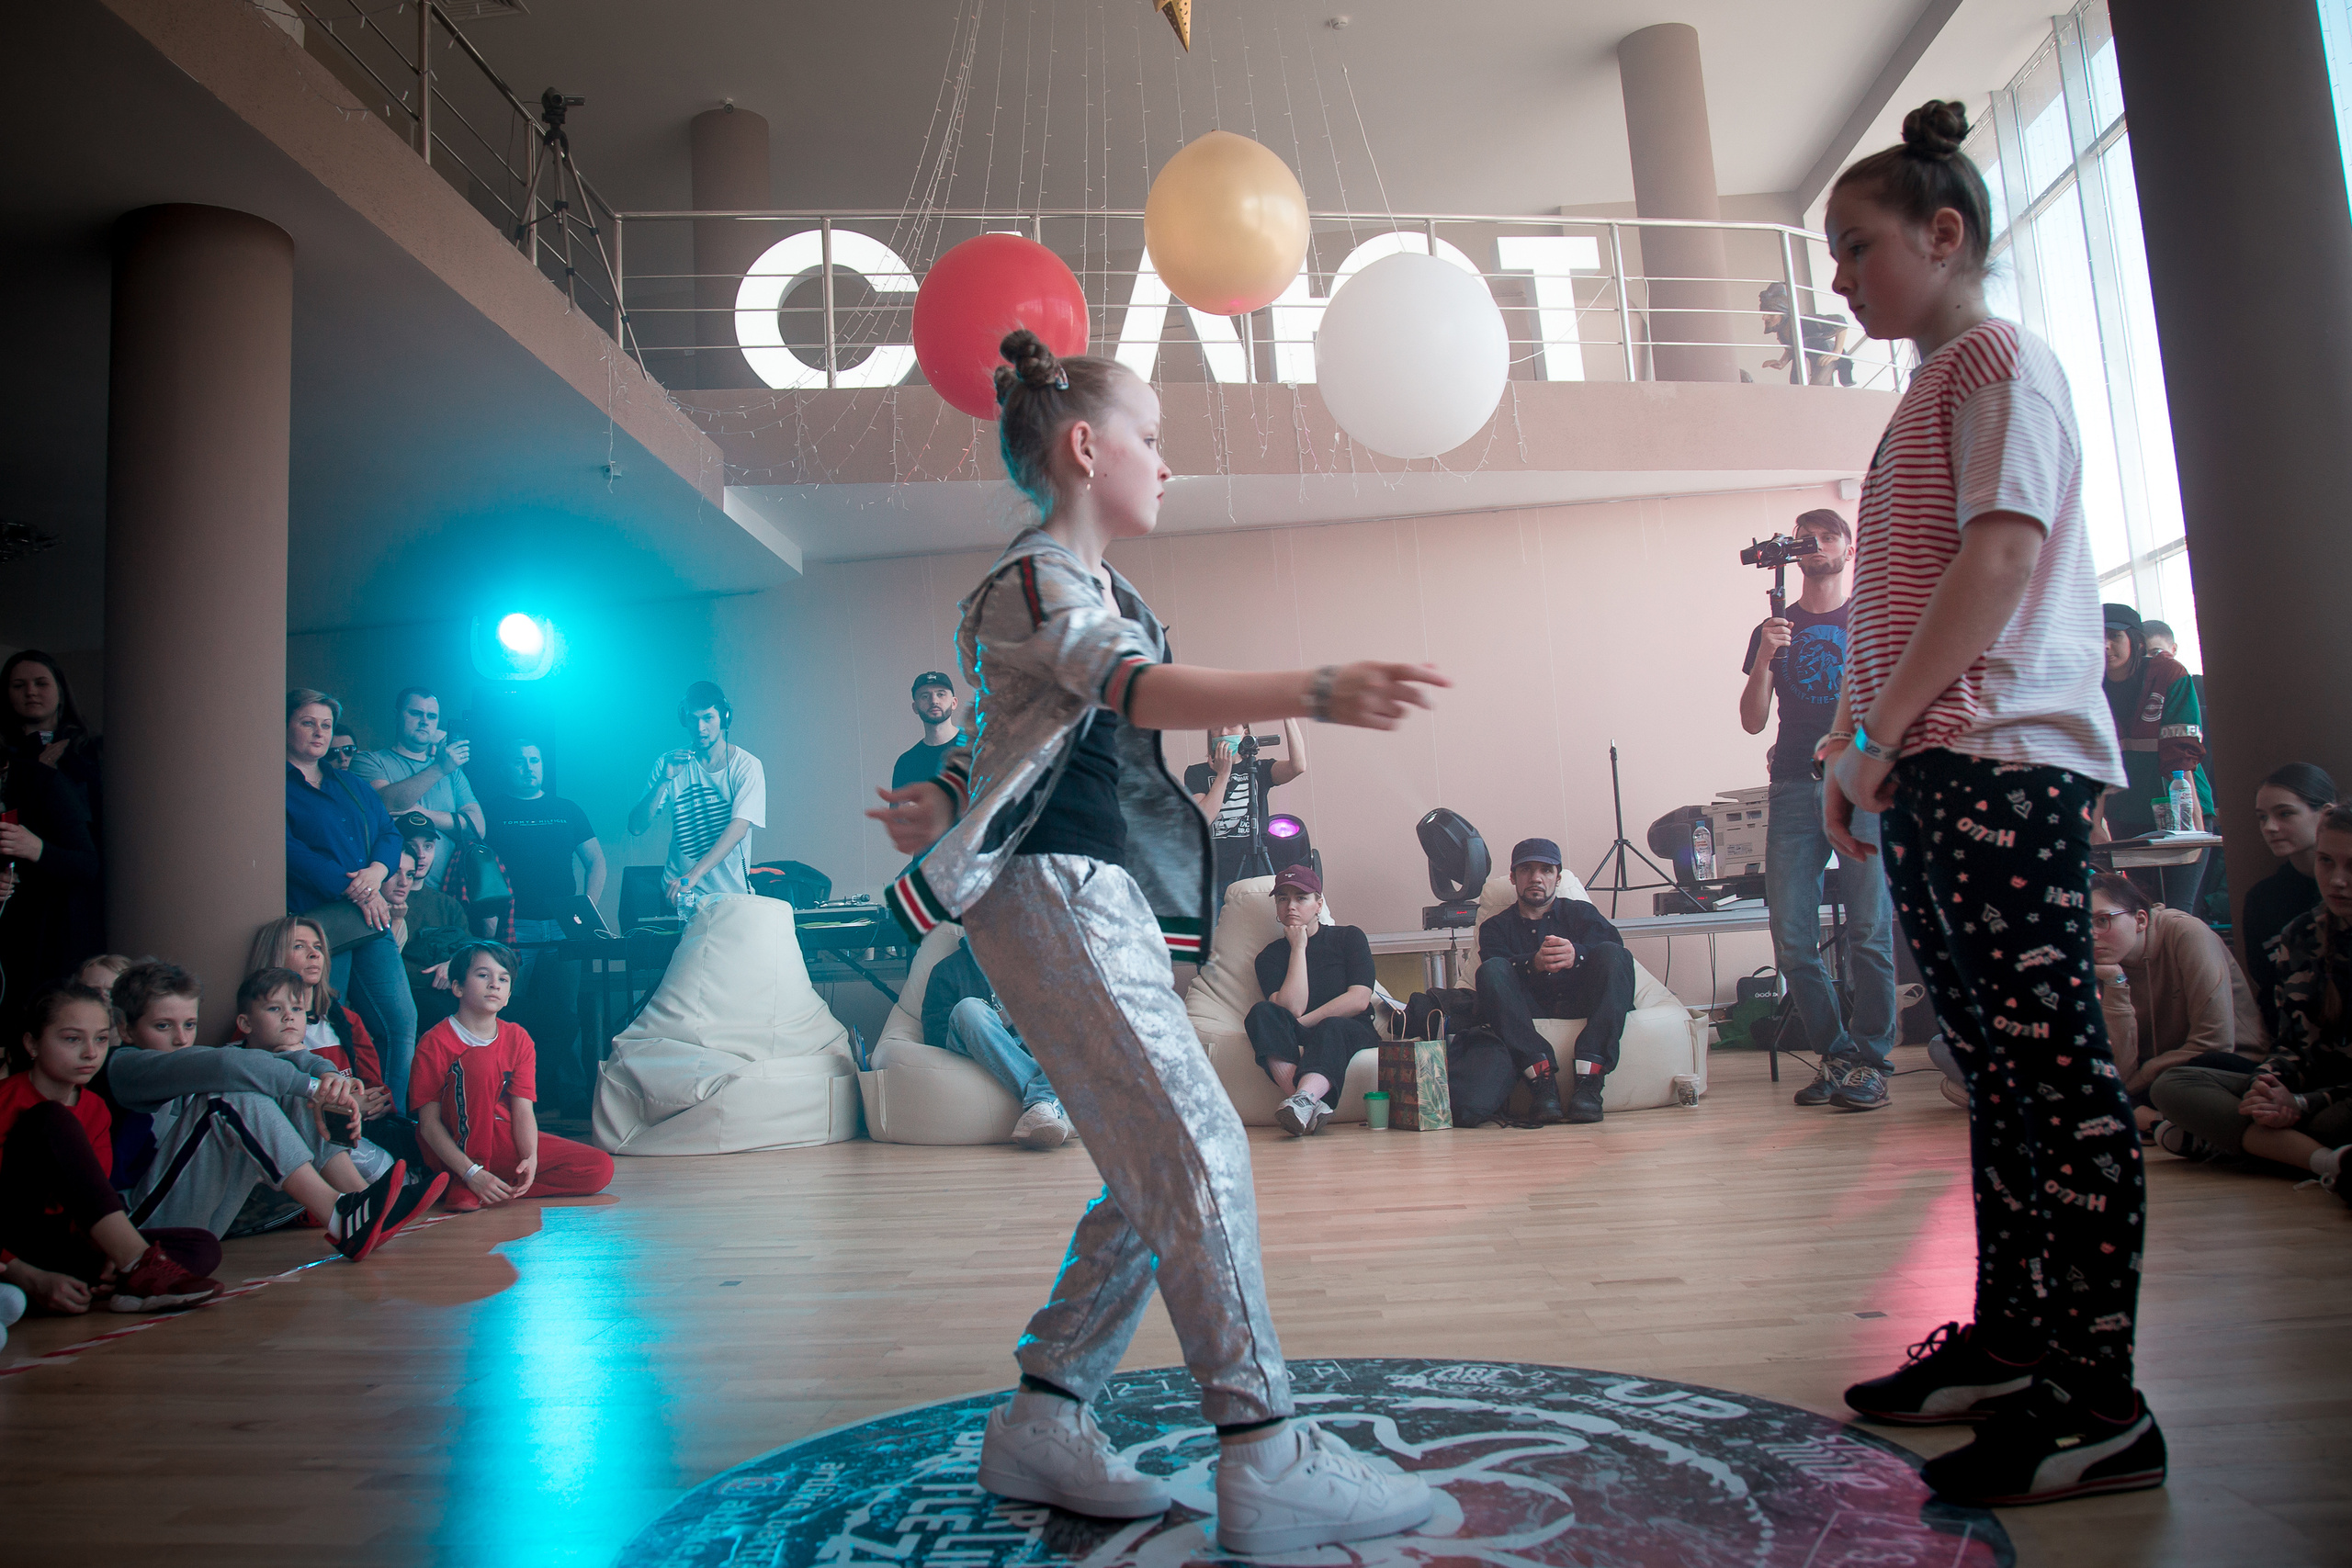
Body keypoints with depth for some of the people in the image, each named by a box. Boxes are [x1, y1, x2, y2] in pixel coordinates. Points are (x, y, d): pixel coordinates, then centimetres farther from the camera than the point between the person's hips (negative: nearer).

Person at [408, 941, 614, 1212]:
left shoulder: (518, 1039, 4)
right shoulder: (435, 1042, -9)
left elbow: (523, 1111, -3)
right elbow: (429, 1122, -14)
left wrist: (530, 1159, -23)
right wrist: (471, 1173, -26)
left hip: (504, 1144, 5)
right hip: (454, 1149, -5)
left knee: (601, 1168, -12)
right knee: (479, 1059, -29)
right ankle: (464, 1186, -24)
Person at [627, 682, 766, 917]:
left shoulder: (746, 765, -4)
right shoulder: (669, 763, 5)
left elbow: (739, 828, -18)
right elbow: (636, 827, -1)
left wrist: (693, 876, -29)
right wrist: (664, 780, -16)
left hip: (729, 892, -2)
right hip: (677, 892, 2)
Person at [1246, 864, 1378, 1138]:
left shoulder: (1349, 937, 10)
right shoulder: (1270, 956, 11)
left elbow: (1359, 1000, -4)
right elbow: (1292, 1008, -7)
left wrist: (1303, 1022, -9)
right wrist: (1298, 947, -3)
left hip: (1353, 1033, -1)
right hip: (1297, 1042, 1)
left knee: (1332, 1026, -35)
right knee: (1262, 1012, -29)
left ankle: (1303, 1098, -63)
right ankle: (1311, 1106, -51)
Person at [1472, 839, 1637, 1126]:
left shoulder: (1580, 912, 24)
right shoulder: (1496, 927, 23)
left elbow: (1613, 942, 0)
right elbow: (1496, 965, -2)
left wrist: (1576, 955, -24)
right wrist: (1534, 964, -26)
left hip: (1582, 1003, 0)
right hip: (1531, 1011, 0)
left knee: (1611, 954, -26)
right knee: (1491, 970, -26)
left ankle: (1588, 1080, -38)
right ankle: (1542, 1078, -39)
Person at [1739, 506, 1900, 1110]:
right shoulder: (1775, 629, 18)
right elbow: (1753, 721, 10)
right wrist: (1765, 658, -5)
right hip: (1794, 789, 2)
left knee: (1869, 932, -9)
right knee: (1793, 942, -3)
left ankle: (1871, 1061, 1)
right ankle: (1837, 1054, 11)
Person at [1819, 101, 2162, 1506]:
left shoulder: (2000, 359, -2)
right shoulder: (1930, 390, 24)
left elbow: (2003, 558, -16)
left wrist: (1882, 730, -16)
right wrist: (1857, 747, 13)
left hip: (2003, 764, -10)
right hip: (1933, 772, 10)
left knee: (2056, 1069, -7)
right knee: (1999, 1069, 12)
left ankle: (2099, 1402, -1)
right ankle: (2010, 1344, 21)